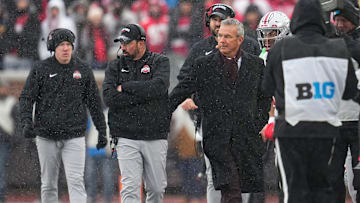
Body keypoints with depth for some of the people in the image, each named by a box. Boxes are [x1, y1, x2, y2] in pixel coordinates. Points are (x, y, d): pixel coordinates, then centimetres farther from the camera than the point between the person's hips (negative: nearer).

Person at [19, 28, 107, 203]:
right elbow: (26, 97, -2)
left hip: (74, 137, 0)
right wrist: (27, 122, -18)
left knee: (76, 181, -12)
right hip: (46, 136, 0)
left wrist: (102, 131, 10)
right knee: (48, 184, 7)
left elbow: (94, 102, 11)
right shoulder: (40, 69, 0)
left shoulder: (83, 70, 5)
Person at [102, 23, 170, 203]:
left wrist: (125, 87, -10)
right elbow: (109, 98, -7)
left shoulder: (160, 62, 4)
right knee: (130, 188, -9)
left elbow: (158, 87, -17)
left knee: (157, 188, 8)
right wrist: (142, 95, -11)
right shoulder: (115, 67, 8)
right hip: (126, 138, 0)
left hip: (155, 138, 0)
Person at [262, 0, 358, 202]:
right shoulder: (340, 50, -2)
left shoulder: (280, 49, -9)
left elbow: (268, 89, 1)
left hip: (291, 131, -2)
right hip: (326, 129, 2)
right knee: (322, 185, 14)